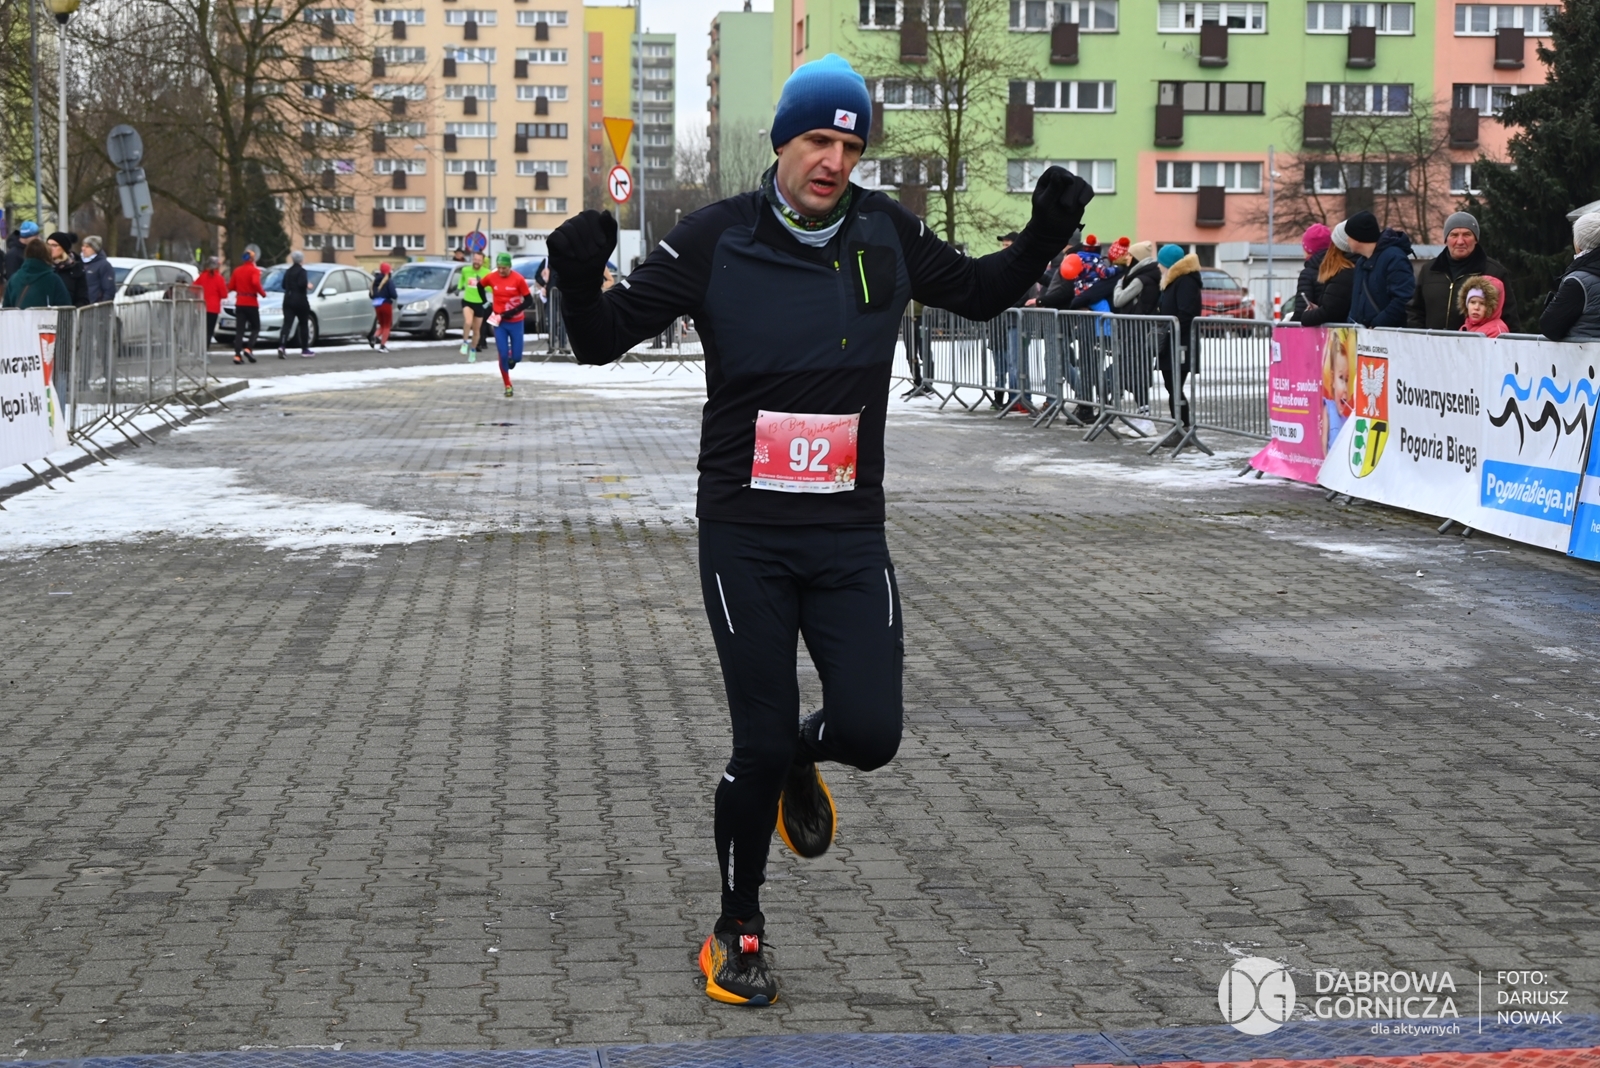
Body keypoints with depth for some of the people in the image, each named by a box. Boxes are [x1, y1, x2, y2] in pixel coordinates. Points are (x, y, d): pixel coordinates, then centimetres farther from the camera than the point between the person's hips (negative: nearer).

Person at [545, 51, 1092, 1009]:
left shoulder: (886, 233, 1)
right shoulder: (717, 240, -7)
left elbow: (978, 293, 18)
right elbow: (603, 341, -4)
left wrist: (1043, 239, 0)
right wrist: (579, 281, -26)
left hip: (851, 535, 3)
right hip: (744, 537, -2)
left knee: (870, 733, -8)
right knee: (760, 745, -1)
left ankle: (804, 761, 32)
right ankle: (739, 929, 23)